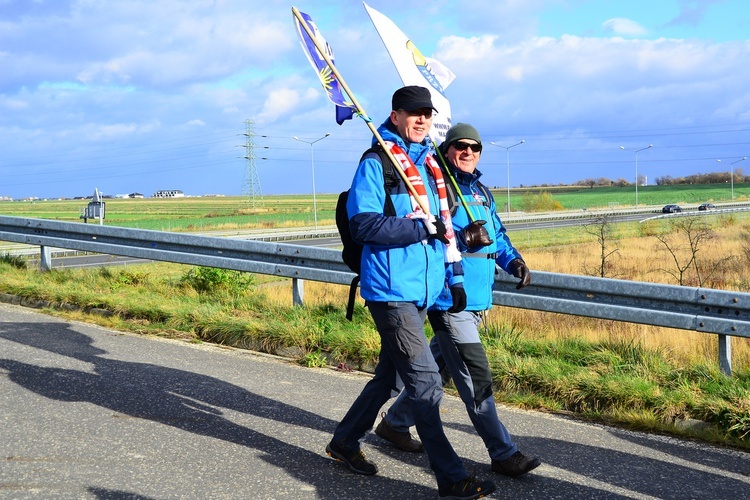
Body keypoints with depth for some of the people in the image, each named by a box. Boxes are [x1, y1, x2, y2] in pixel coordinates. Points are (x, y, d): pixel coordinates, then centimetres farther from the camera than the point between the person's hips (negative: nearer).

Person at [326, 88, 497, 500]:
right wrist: (423, 227, -19)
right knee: (425, 384, -7)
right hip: (391, 290, -8)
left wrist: (455, 276, 17)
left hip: (423, 289, 8)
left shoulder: (430, 165, 16)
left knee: (390, 376, 17)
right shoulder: (376, 163, -8)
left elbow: (443, 226, 23)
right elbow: (364, 223, -18)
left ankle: (344, 440, 35)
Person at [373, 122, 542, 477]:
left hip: (476, 300, 9)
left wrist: (513, 261, 4)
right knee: (477, 378, -6)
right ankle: (503, 454, 1)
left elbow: (497, 235, 23)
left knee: (437, 367, 19)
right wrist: (464, 239, -28)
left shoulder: (481, 192, 17)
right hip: (448, 298, -9)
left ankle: (394, 422, 35)